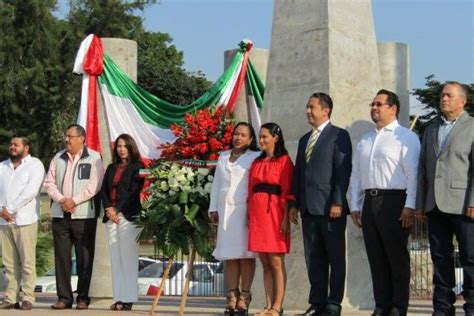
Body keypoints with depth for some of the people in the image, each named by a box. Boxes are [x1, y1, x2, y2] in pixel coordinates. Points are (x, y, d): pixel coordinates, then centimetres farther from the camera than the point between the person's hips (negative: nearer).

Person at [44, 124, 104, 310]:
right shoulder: (58, 158, 14)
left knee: (84, 258, -1)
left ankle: (83, 298, 6)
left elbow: (94, 185, -9)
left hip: (84, 215, -4)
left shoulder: (93, 158, 0)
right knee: (61, 256, 4)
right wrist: (61, 199, -8)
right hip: (60, 214, 4)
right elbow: (49, 182, 9)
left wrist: (74, 200, -15)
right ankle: (64, 297, 9)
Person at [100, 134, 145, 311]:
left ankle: (128, 299, -6)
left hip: (128, 216, -6)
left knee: (128, 258, -7)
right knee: (115, 259, 3)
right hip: (111, 216, 6)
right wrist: (108, 208, -5)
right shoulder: (111, 168, 19)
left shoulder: (137, 167, 1)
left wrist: (117, 209, -11)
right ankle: (118, 298, 5)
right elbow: (103, 190, 12)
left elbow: (133, 192, -7)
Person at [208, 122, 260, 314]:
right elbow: (216, 184, 22)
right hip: (225, 210, 5)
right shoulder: (223, 157, 20)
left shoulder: (255, 157, 3)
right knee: (228, 253, 2)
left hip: (244, 210, -5)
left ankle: (244, 296, -4)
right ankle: (232, 295, 4)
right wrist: (213, 208, 14)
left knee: (245, 252, -5)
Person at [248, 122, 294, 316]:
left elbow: (287, 192, -6)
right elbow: (251, 191, 15)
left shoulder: (284, 160, -1)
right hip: (257, 214, 6)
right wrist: (249, 216, 7)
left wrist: (286, 219, -13)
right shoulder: (256, 162, 17)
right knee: (265, 263, 6)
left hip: (274, 213, -6)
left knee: (276, 262, -5)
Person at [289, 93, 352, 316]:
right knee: (314, 259, 7)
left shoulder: (339, 136, -2)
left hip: (330, 207, -7)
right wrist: (295, 204, 11)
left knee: (336, 258, 0)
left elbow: (343, 171, -10)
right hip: (309, 209, 7)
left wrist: (338, 203, -16)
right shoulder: (304, 140, 20)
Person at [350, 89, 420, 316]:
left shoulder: (406, 137, -2)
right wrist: (355, 205, 11)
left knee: (397, 257, -2)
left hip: (394, 201, -6)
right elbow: (356, 174, 18)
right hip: (369, 201, 6)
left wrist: (410, 206, -16)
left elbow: (412, 173, -10)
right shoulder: (365, 141, 19)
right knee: (376, 257, 7)